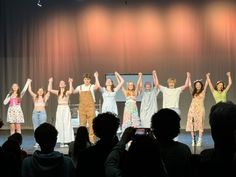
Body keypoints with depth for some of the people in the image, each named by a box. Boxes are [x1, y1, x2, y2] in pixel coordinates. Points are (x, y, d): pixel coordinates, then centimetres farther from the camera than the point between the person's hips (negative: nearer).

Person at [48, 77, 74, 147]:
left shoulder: (67, 92, -2)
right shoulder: (58, 92, 11)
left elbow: (70, 91, -24)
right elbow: (49, 90, 3)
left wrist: (70, 83, -21)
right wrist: (50, 82, 5)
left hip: (66, 109, -4)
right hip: (59, 109, 4)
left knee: (66, 125, -6)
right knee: (60, 125, 2)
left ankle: (67, 141, -3)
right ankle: (61, 142, 6)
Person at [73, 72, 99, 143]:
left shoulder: (92, 87, 0)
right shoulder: (80, 87, 13)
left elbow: (97, 86, -21)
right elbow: (73, 91, 7)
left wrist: (96, 77, -27)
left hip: (90, 106, -3)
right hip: (82, 107, 3)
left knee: (91, 123, -4)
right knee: (82, 123, 5)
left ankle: (92, 139, 1)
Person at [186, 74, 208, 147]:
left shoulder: (203, 92, 8)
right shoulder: (193, 92, 13)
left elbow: (206, 85, 1)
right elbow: (189, 85, 5)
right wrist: (189, 77, 3)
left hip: (200, 109, -3)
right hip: (192, 109, 3)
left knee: (200, 125, -6)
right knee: (192, 125, -2)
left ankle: (199, 141, -8)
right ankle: (193, 140, 3)